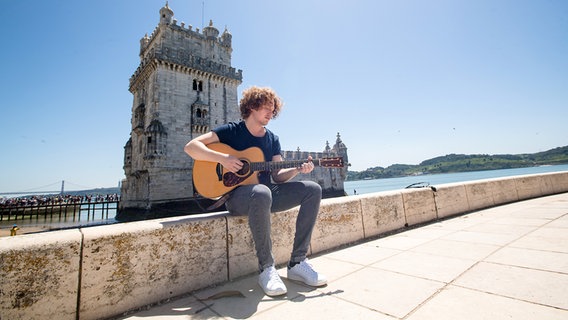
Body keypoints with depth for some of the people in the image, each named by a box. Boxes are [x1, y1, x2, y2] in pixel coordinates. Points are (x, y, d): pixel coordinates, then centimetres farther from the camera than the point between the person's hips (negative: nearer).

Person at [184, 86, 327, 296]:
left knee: (313, 189, -12)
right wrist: (223, 158, -21)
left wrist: (297, 169, -11)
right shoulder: (232, 131, -1)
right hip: (236, 194, -5)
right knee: (261, 193, -41)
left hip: (267, 193, 6)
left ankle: (297, 263, -11)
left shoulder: (272, 139, 13)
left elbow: (277, 176, 8)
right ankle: (266, 268, -20)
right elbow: (191, 147, -8)